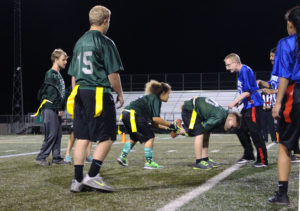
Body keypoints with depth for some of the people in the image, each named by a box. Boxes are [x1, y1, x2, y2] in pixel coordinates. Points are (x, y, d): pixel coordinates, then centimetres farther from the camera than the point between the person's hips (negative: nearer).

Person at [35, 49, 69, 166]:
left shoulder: (59, 75, 20)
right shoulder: (50, 74, -8)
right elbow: (52, 93, -14)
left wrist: (61, 108, 11)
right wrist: (59, 108, -12)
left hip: (57, 109, 9)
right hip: (50, 108, -9)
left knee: (58, 134, 8)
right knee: (51, 134, -10)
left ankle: (56, 157, 12)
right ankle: (41, 157, -4)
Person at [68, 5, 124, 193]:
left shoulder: (80, 42, 16)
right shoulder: (105, 42, -6)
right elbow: (113, 73, -9)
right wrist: (120, 94, 2)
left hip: (80, 93, 7)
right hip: (99, 93, -7)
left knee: (82, 138, 7)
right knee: (107, 137, 1)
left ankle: (78, 180, 7)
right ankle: (92, 176, -7)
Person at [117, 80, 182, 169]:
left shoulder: (151, 98, 24)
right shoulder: (156, 99, -4)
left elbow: (153, 122, 23)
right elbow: (155, 118, -14)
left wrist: (166, 128, 20)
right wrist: (170, 125, -7)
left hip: (125, 114, 10)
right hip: (134, 115, -10)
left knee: (134, 138, 27)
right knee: (149, 137, -1)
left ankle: (123, 156, 23)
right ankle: (148, 162, 0)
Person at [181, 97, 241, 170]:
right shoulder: (219, 118, -27)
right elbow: (204, 127, -21)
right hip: (190, 109, -10)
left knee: (206, 134, 10)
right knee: (199, 134, -15)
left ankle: (205, 160, 15)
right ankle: (198, 163, -12)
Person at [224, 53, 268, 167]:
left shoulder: (245, 70, -15)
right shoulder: (240, 72, 14)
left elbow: (248, 92, -21)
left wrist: (234, 102, -17)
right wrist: (239, 102, 9)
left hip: (253, 106, -10)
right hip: (247, 106, 10)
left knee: (255, 133, -7)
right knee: (241, 130, 14)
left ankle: (263, 160, -2)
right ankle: (248, 156, 25)